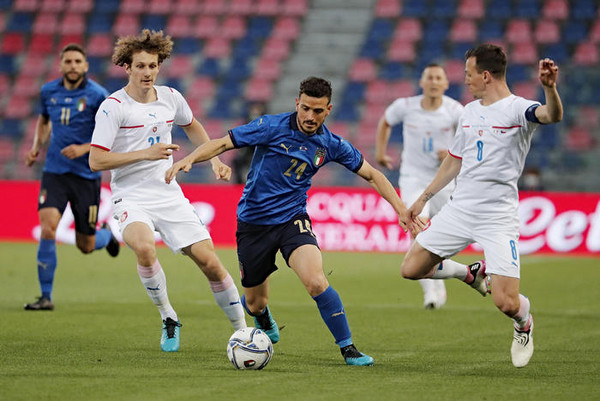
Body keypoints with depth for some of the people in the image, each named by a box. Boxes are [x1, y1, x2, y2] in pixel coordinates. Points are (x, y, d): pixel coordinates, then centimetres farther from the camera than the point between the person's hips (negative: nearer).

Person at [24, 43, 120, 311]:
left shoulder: (97, 95, -9)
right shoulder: (48, 91, 3)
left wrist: (84, 148, -20)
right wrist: (37, 147, 8)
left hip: (86, 175, -2)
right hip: (54, 171, 2)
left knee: (86, 246, 6)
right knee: (48, 230, -19)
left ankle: (107, 234, 44)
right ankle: (46, 297, -9)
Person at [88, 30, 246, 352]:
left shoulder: (171, 98, 5)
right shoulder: (113, 107, -11)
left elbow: (191, 125, 29)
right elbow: (96, 160, -16)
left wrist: (215, 159, 19)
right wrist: (146, 153, -20)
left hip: (170, 195, 4)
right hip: (131, 199, -4)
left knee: (209, 261, -4)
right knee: (144, 247, -34)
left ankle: (242, 329, 12)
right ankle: (168, 318, -12)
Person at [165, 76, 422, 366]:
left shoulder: (331, 145, -3)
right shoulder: (272, 127, -12)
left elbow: (371, 174, 7)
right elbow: (222, 144, -11)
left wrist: (401, 208, -1)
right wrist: (189, 159, -27)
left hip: (292, 219, 1)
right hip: (253, 222, 0)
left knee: (316, 282, -27)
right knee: (255, 304, 9)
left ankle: (348, 349, -13)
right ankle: (266, 324, 49)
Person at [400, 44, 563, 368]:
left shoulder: (517, 109, -10)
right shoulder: (470, 111, 13)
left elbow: (552, 115, -32)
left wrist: (549, 87, -53)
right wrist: (423, 198, 28)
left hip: (498, 217, -7)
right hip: (459, 209, 7)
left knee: (507, 303, -15)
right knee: (411, 268, 1)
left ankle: (524, 325, 23)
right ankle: (473, 274, 26)